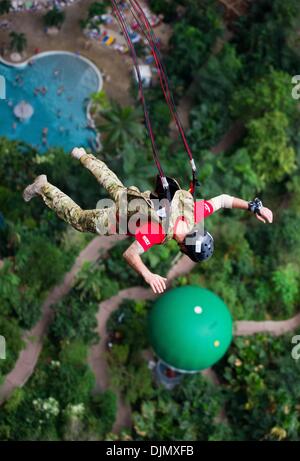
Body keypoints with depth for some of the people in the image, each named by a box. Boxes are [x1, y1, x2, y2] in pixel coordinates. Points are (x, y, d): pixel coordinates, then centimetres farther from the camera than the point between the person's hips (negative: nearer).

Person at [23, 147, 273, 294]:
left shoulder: (193, 212, -28)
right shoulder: (158, 230, -44)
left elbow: (224, 199, -16)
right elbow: (129, 254, -43)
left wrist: (254, 206, -20)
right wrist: (148, 276, -55)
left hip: (137, 198, 6)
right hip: (118, 217, -6)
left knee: (115, 185, 35)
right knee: (78, 217, 17)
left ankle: (84, 156, 56)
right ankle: (44, 187, 30)